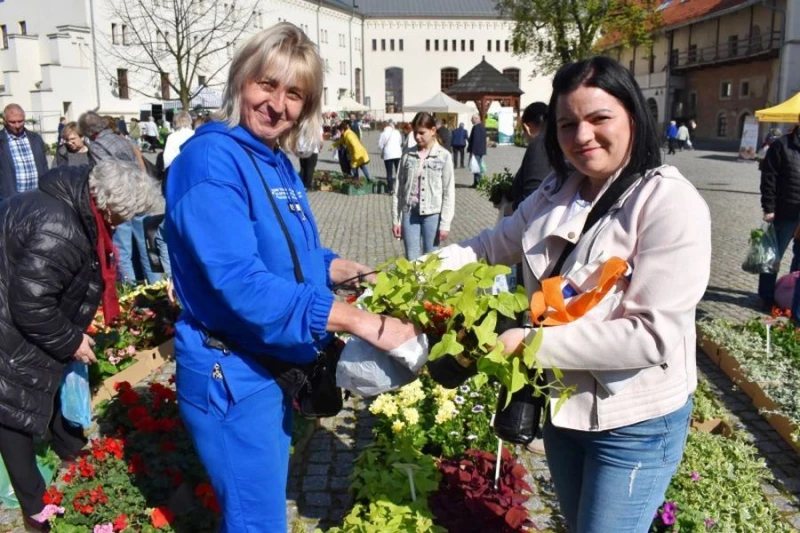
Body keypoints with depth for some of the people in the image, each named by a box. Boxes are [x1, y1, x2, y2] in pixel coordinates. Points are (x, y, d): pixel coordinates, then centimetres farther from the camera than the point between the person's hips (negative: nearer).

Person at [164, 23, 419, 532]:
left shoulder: (277, 162, 6)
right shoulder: (212, 159, -21)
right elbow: (242, 284, -31)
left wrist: (356, 272, -1)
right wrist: (361, 320, -32)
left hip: (276, 367, 9)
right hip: (233, 375, -9)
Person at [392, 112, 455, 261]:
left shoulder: (444, 156, -3)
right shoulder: (408, 155, 4)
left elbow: (449, 193, -4)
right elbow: (399, 189, 6)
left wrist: (445, 223, -7)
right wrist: (395, 219, 4)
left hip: (432, 214, -2)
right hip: (410, 213, 2)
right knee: (411, 260, 6)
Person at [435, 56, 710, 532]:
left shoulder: (671, 203, -21)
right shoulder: (556, 193, 1)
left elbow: (654, 337, -28)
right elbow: (494, 246, 11)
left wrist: (532, 341, -29)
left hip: (635, 424, -7)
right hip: (561, 405, 7)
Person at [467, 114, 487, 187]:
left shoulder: (476, 127, -17)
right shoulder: (482, 127, 13)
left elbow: (475, 140, -22)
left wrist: (472, 151, -22)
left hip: (476, 151, -10)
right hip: (481, 150, 10)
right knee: (480, 166, 13)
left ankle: (476, 183, -4)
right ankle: (480, 182, 17)